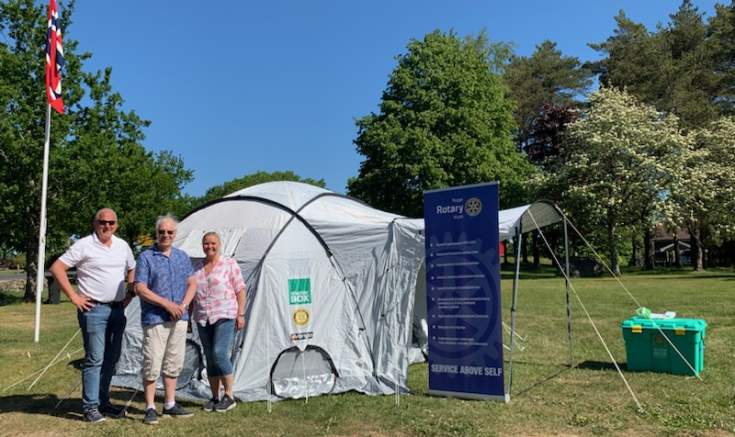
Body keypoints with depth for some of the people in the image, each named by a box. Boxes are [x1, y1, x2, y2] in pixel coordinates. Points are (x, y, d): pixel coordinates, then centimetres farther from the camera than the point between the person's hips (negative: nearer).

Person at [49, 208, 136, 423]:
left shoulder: (123, 246, 10)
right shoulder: (84, 245, -8)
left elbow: (132, 269, 25)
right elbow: (57, 268, -10)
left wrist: (130, 293, 13)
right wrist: (73, 296, -13)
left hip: (117, 310, 6)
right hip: (93, 309, -6)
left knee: (112, 358, 11)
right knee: (95, 358, -6)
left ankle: (103, 402, 23)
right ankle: (90, 407, 4)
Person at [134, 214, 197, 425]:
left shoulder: (182, 256, 10)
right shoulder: (146, 257, -6)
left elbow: (192, 284, 11)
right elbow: (140, 289, -12)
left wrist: (183, 305, -6)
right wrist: (167, 304, -17)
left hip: (179, 319, 5)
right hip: (155, 319, -5)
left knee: (174, 363, 12)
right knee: (152, 364, -3)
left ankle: (170, 405, 23)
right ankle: (150, 409, 9)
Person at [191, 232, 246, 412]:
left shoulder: (229, 264, -2)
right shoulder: (197, 266, 12)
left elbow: (241, 290, -3)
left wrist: (240, 314, -10)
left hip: (225, 316, -5)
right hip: (202, 319, 5)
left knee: (220, 354, -15)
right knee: (210, 358, 8)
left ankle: (229, 395, -2)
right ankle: (215, 398, 17)